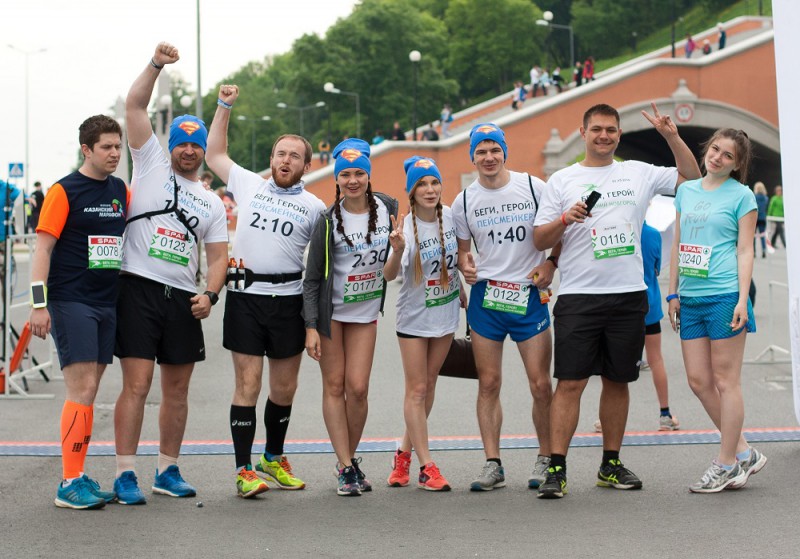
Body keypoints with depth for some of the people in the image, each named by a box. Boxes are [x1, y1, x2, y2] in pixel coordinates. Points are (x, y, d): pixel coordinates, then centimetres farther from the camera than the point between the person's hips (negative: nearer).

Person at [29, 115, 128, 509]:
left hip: (109, 303, 6)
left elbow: (129, 240, 21)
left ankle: (78, 475, 16)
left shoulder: (121, 191, 11)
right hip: (71, 302, -6)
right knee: (81, 391, -10)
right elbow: (43, 247, -10)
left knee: (88, 392, 9)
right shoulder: (64, 191, -7)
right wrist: (39, 303, -16)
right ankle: (69, 484, -4)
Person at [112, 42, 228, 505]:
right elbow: (135, 105, -1)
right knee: (137, 384, -9)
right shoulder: (152, 165, 7)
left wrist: (210, 295, -5)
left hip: (183, 298, 4)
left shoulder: (212, 203, 16)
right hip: (139, 289, -4)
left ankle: (169, 470, 19)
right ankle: (125, 475, -5)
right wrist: (156, 65, -12)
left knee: (178, 389, 8)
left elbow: (218, 257, 12)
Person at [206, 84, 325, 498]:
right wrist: (224, 107, 17)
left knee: (285, 387, 9)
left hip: (289, 299, 1)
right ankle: (244, 470, 0)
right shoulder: (249, 185, 11)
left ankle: (273, 458, 28)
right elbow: (214, 154, 22)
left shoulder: (315, 207, 9)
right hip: (244, 296, -1)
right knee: (248, 384, -5)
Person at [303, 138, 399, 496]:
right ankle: (346, 467, 4)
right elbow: (312, 278, -8)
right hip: (330, 312, -2)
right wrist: (311, 327, -13)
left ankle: (349, 457, 17)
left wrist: (397, 249, -12)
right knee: (334, 386, -1)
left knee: (357, 388, -2)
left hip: (366, 312, 2)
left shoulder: (387, 208, -1)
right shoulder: (329, 219, -11)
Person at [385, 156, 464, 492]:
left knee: (429, 385, 12)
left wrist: (461, 290, 20)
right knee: (416, 389, -3)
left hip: (446, 313, 5)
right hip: (414, 317, -5)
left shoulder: (450, 215, -6)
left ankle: (404, 453, 26)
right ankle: (426, 467, 0)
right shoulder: (406, 227, -19)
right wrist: (398, 250, -46)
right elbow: (390, 276, -29)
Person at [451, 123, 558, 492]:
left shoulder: (533, 187, -1)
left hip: (529, 295, -2)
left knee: (540, 385, -2)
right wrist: (465, 266, -7)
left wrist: (552, 262, -6)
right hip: (485, 296, 2)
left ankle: (546, 459, 13)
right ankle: (493, 465, 8)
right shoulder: (464, 202, 6)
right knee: (488, 384, 2)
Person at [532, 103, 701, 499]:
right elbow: (539, 240, 4)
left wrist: (671, 136, 6)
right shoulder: (562, 180, 6)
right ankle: (557, 469, -6)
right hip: (578, 297, -3)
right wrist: (566, 218, -14)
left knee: (617, 381, 9)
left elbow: (692, 177, 17)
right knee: (570, 382, -8)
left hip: (629, 295, 3)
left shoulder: (639, 173, 12)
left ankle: (611, 465, 19)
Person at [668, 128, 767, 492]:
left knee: (725, 382, -1)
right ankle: (744, 453, 17)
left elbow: (745, 251, -4)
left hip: (725, 295, -6)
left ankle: (726, 465, 7)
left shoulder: (741, 195, -1)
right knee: (699, 381, 6)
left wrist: (742, 300, -12)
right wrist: (673, 293, 15)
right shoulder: (686, 191, 14)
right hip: (691, 299, 6)